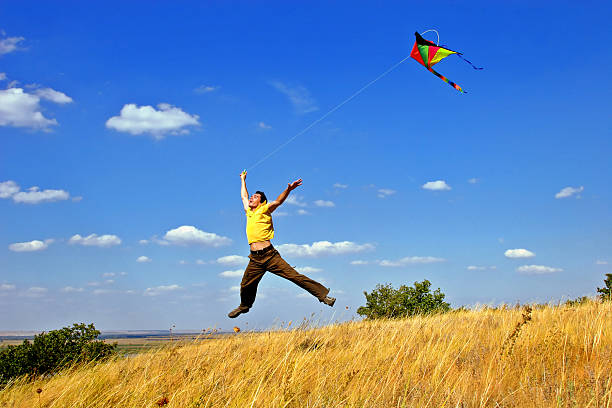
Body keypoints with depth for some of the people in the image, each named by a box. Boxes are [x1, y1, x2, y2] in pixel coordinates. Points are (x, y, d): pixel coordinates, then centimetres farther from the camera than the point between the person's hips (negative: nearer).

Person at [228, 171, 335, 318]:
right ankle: (244, 306, 40)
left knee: (294, 276, -11)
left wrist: (288, 190, -30)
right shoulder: (249, 212, 18)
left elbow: (277, 201, -13)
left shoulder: (263, 210, 3)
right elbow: (244, 196, 35)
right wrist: (243, 180, 45)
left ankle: (323, 295, -10)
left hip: (270, 255, -6)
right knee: (246, 285, 11)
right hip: (255, 259, 6)